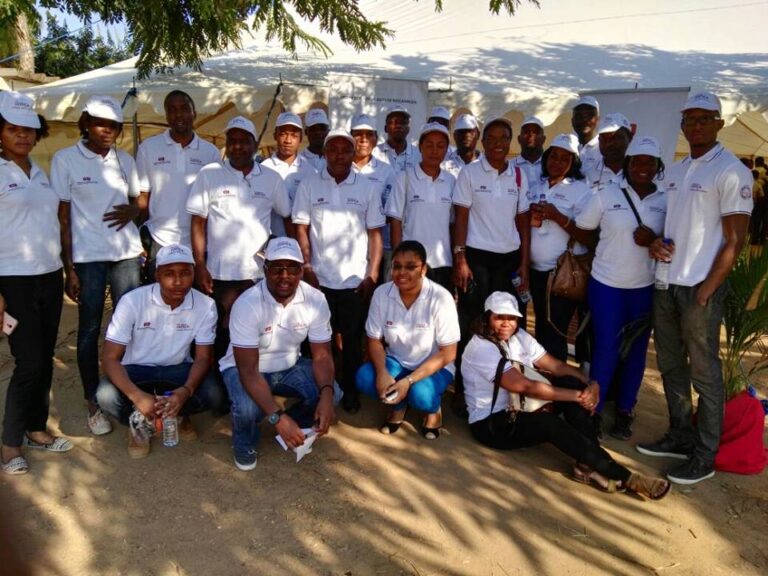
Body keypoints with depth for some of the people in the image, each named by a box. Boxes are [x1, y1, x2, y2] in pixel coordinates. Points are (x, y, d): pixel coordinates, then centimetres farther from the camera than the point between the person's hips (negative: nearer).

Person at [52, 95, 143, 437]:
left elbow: (138, 201, 20)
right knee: (89, 330, 4)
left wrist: (131, 210, -5)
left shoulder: (125, 161, 9)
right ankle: (93, 405, 16)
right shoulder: (65, 159, -2)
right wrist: (68, 268, -9)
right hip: (87, 257, -3)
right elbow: (63, 217, -4)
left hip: (127, 254, 3)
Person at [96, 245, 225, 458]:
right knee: (106, 396, -32)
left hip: (177, 369, 1)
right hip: (136, 369, -1)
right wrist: (137, 396, -37)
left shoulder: (206, 306, -17)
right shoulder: (132, 301, -21)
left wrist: (186, 391, -31)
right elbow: (110, 357, -20)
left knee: (215, 396, -26)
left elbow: (203, 357, -10)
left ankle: (177, 414, 8)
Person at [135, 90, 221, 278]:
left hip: (198, 244, 1)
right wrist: (142, 240, -1)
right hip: (158, 243, -1)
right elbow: (142, 197, 5)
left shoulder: (210, 152, 4)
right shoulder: (148, 147, 3)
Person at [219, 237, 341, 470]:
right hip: (244, 368, -3)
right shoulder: (247, 304, -30)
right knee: (248, 408, -34)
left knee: (333, 393, -21)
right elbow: (249, 370, -32)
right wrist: (277, 416, -43)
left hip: (290, 366, 4)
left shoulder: (316, 300, -18)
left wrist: (326, 394, -32)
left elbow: (322, 355, -12)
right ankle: (244, 444, 4)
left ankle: (294, 429, 12)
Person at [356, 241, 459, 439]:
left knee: (420, 394, -33)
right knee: (364, 378, -24)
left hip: (434, 367, -3)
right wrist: (382, 373, -24)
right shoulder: (381, 293, -14)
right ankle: (398, 406, 8)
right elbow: (375, 340, -4)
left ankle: (433, 410, 6)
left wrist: (409, 380, -27)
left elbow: (447, 354, -18)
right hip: (396, 362, 3)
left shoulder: (440, 298, -23)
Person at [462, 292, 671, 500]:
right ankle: (623, 477, -23)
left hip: (519, 413, 8)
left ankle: (589, 465, -20)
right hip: (490, 424, -8)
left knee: (572, 382, -14)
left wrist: (591, 385, -19)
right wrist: (577, 396, -25)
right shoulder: (481, 348, -22)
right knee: (550, 423, -33)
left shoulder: (519, 336, 3)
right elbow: (525, 386, -27)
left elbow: (557, 366, 0)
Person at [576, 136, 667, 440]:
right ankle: (592, 411, 16)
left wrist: (655, 240, -14)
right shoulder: (606, 196, -3)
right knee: (605, 351, 1)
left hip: (645, 288, 2)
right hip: (606, 285, -2)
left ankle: (624, 413, 25)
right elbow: (581, 230, 4)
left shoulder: (668, 200, 1)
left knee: (635, 352, 10)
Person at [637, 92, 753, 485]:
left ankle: (704, 456, 13)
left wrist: (707, 290, -15)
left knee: (704, 372, 1)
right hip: (665, 283, 8)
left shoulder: (731, 172, -8)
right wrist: (653, 241, -2)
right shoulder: (674, 172, 14)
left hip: (700, 287, -7)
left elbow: (735, 239, -11)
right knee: (670, 365, 15)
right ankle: (680, 436, 30)